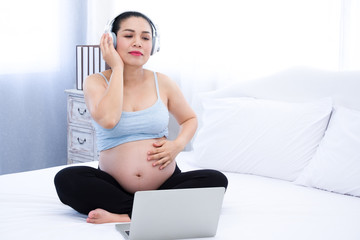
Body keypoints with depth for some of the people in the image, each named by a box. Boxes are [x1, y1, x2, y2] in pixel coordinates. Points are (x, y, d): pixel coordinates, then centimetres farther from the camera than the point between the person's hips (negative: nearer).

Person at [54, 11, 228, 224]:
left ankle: (126, 215, -26)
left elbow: (190, 119, 18)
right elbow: (108, 119, -22)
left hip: (165, 184, 2)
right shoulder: (96, 82, -2)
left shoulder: (162, 83, 4)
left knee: (217, 180, -23)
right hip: (115, 187, -2)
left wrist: (178, 145, -4)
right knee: (66, 179, -28)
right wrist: (117, 67, -13)